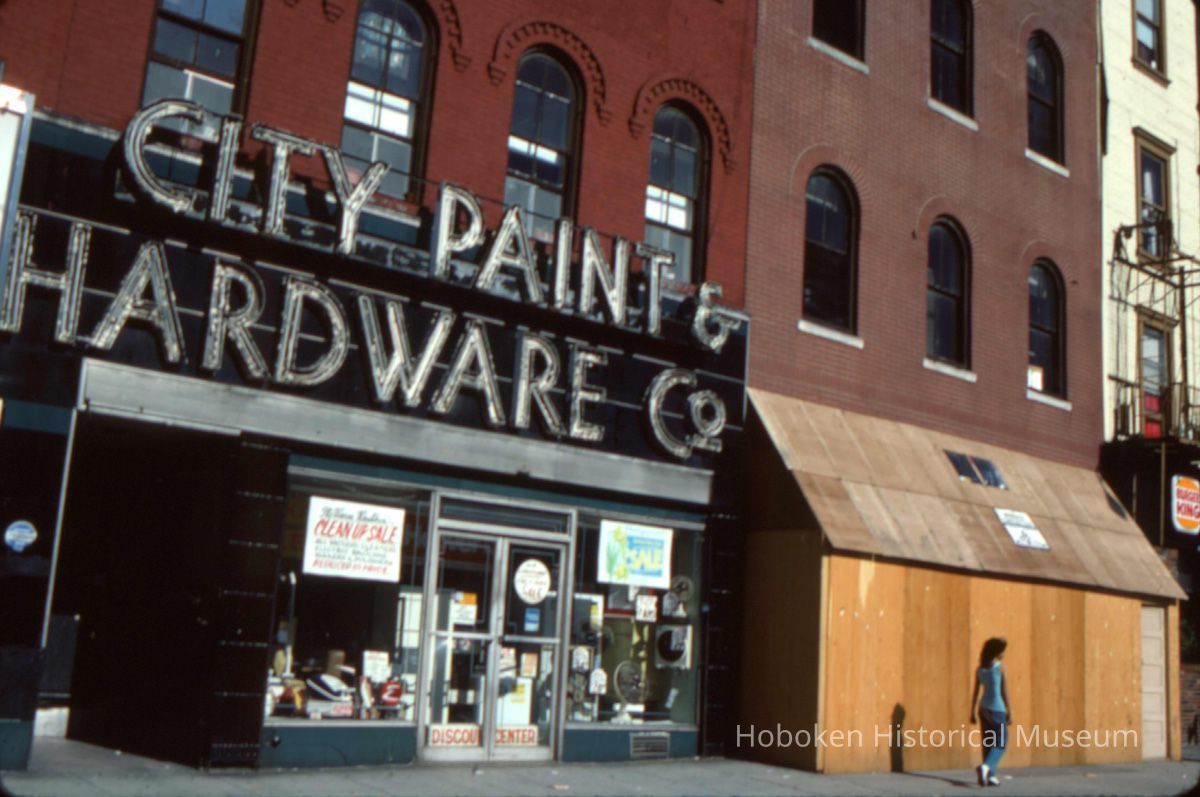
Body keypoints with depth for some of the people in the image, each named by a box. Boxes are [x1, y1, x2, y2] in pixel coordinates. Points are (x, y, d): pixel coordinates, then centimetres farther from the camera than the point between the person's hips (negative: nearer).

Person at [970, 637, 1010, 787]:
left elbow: (976, 692, 6)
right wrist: (1009, 712, -2)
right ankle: (986, 766, -19)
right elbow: (1004, 692, -9)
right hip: (997, 709, -6)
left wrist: (972, 712, 10)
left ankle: (990, 775, 13)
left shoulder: (980, 669, 4)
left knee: (988, 743, 12)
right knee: (1000, 743, 3)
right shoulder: (1000, 668, -10)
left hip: (984, 708, 6)